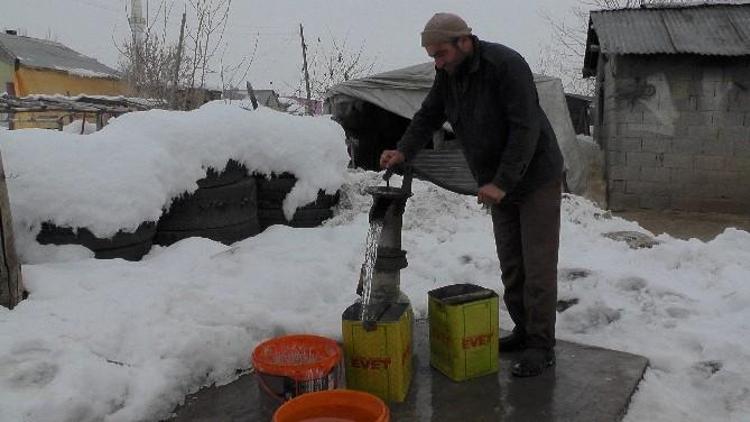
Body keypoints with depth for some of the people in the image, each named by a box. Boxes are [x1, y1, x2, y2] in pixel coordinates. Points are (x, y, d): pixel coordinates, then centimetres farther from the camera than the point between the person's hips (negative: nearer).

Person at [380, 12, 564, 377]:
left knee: (538, 266, -3)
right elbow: (428, 115, 4)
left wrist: (502, 182, -28)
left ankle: (541, 347, 7)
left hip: (536, 178, -7)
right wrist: (404, 151, -14)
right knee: (510, 264, 12)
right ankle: (524, 332, 25)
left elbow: (526, 129, -26)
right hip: (498, 184, 8)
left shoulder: (506, 65, -23)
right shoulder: (447, 74, 1)